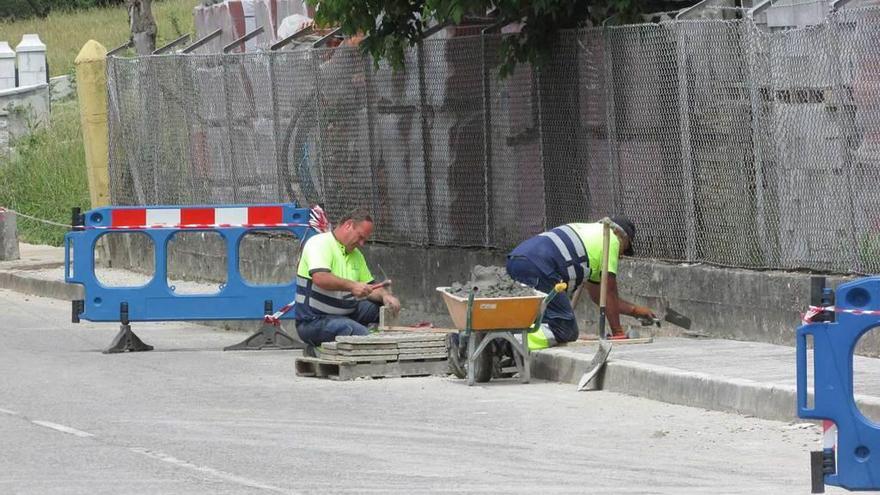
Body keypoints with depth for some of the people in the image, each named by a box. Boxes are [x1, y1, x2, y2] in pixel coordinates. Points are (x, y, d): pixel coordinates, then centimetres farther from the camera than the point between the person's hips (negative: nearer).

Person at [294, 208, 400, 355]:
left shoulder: (356, 255, 18)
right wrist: (351, 285, -30)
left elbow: (369, 287, 18)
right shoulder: (319, 244, -11)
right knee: (362, 334, -29)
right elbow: (319, 278, -27)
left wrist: (385, 295, -3)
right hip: (315, 321, -10)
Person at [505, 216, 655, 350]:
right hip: (537, 266, -10)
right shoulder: (611, 240, 9)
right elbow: (610, 292, 8)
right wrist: (617, 332, 15)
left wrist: (635, 310, 46)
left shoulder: (589, 232, 36)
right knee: (566, 331, -12)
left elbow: (598, 294, 40)